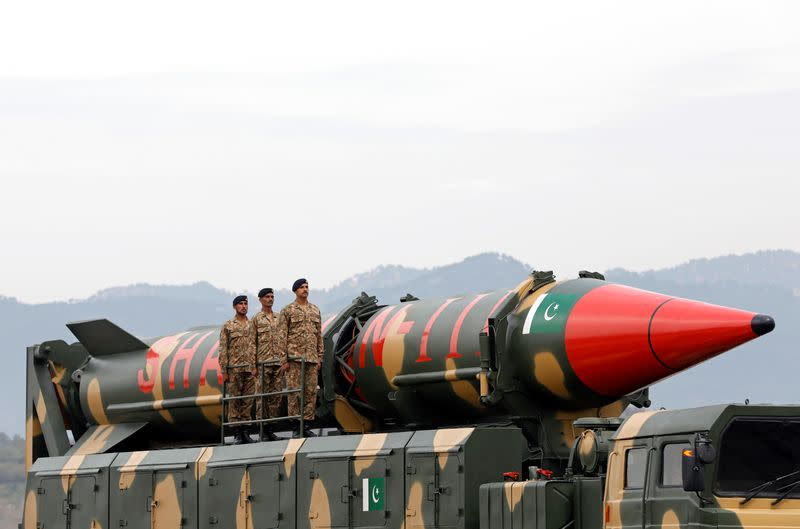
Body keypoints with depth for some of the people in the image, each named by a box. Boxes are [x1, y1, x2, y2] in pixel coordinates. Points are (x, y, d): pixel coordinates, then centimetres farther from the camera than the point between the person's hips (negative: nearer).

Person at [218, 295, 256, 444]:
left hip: (250, 369, 3)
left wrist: (256, 367, 1)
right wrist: (224, 371, -7)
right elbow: (223, 350, -1)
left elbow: (256, 347, 11)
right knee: (234, 401, -2)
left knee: (248, 401, 4)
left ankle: (245, 431, 8)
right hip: (234, 369, -3)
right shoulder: (228, 326, 2)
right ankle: (237, 433, -1)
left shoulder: (252, 325, 12)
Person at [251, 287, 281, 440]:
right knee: (262, 395, -6)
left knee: (276, 396, 3)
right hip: (263, 363, -5)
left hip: (278, 361, 5)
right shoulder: (256, 319, 2)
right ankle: (262, 425, -5)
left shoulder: (279, 318, 16)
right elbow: (252, 343, 0)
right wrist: (253, 364, -7)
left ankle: (270, 426, 7)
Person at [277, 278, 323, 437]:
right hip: (294, 357, -5)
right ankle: (297, 427, -4)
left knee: (311, 392, 2)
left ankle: (306, 424, 6)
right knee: (295, 392, -5)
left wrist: (319, 357, 11)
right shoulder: (287, 311, 1)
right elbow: (282, 336, -3)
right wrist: (284, 360, -9)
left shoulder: (315, 310, 15)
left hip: (311, 358, 5)